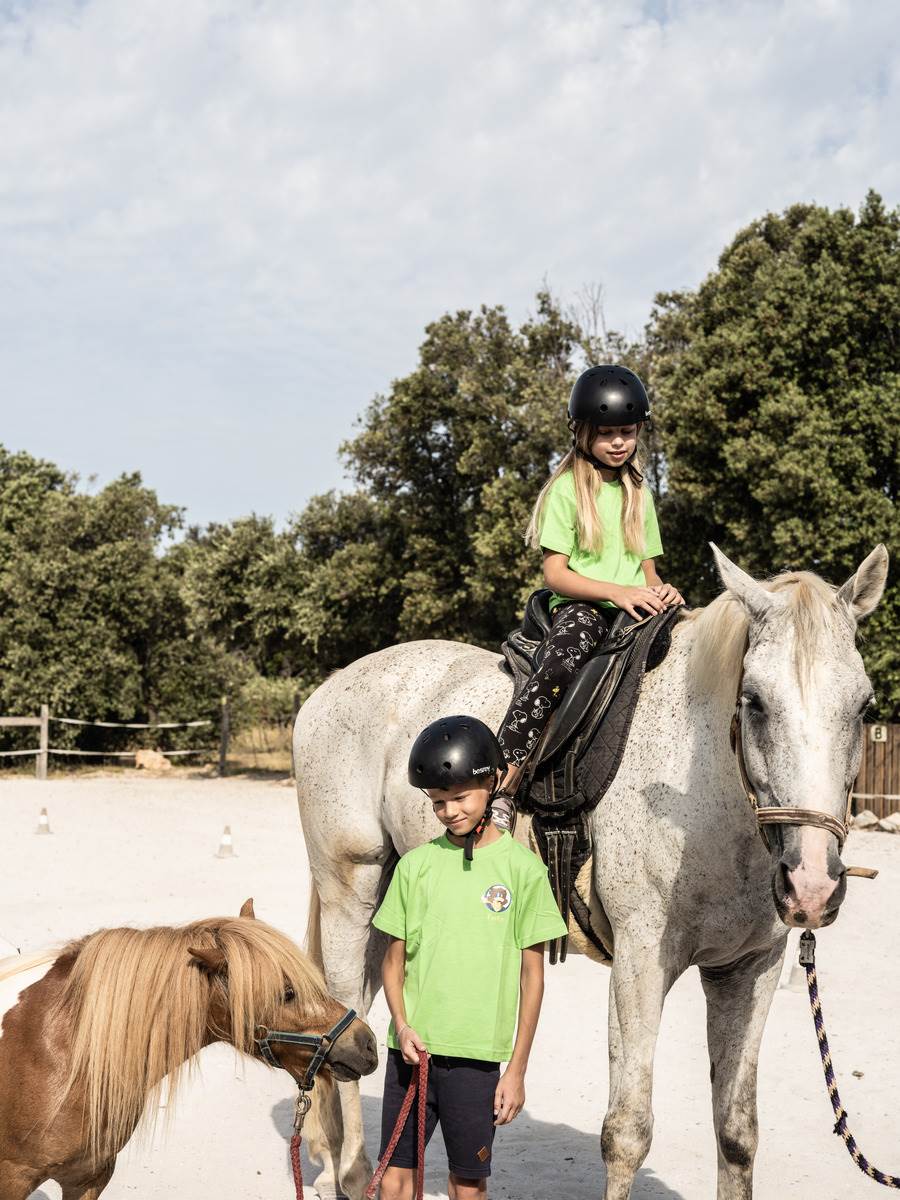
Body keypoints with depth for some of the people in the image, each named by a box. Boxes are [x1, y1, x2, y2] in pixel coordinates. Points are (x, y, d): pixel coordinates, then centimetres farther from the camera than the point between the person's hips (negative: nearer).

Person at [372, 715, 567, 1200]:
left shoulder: (522, 868, -3)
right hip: (412, 1049, 2)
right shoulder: (416, 864, 4)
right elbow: (394, 958, 10)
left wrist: (517, 1069, -1)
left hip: (476, 1055, -2)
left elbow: (532, 974, 0)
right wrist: (401, 1025, -8)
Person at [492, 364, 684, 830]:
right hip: (579, 606, -6)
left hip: (635, 609, 6)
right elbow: (555, 574, -6)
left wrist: (660, 590, -2)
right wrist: (618, 591, -19)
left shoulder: (638, 492, 20)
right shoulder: (567, 489, 2)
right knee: (559, 668, -37)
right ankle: (503, 786, -39)